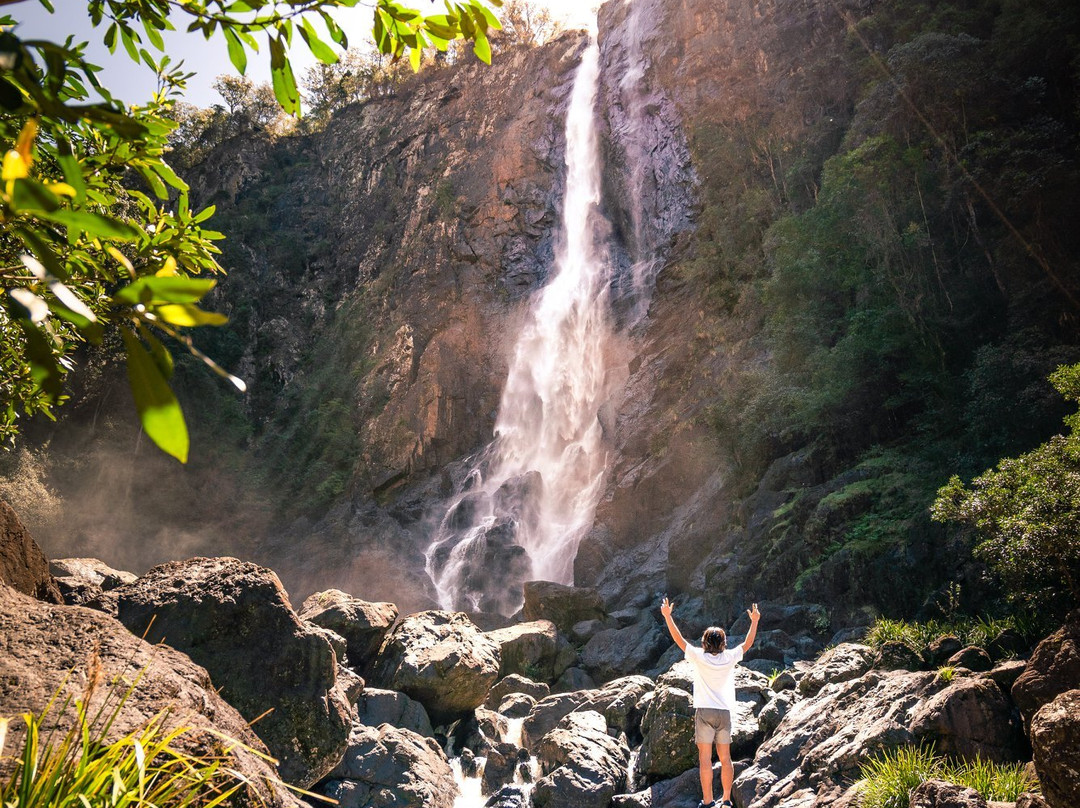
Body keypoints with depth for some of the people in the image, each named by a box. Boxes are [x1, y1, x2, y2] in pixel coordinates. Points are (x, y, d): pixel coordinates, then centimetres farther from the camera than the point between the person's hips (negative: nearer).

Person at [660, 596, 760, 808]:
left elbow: (678, 639, -1)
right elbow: (748, 643, 15)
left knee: (705, 758, -1)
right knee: (725, 758, 10)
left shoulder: (699, 657, -5)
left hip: (705, 711, -3)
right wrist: (754, 621, 25)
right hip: (725, 712, 3)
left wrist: (667, 616, 4)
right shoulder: (729, 658, 1)